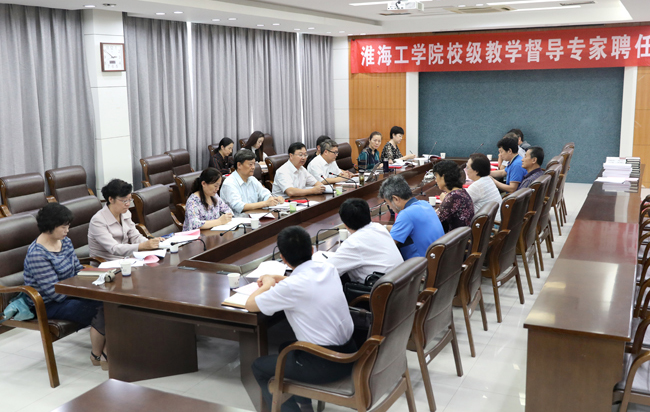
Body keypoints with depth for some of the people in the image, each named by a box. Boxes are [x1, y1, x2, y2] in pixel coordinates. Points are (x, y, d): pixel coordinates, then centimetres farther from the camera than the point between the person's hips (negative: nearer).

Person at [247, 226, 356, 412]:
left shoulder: (290, 287, -20)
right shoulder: (328, 268, 0)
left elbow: (250, 305, -6)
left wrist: (267, 285, 10)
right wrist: (279, 279, 17)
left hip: (325, 364, -7)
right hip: (348, 353, 7)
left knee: (259, 367, 16)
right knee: (286, 348, 32)